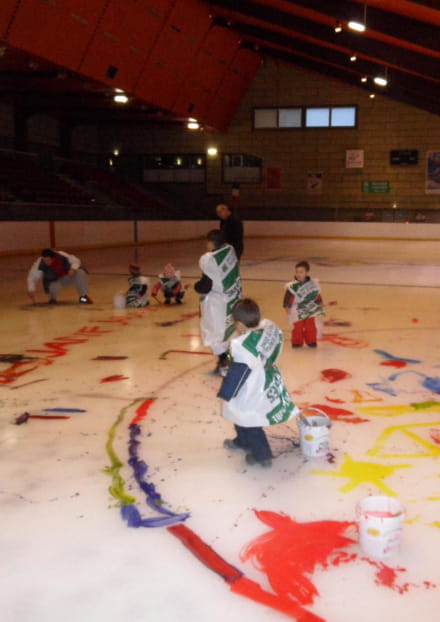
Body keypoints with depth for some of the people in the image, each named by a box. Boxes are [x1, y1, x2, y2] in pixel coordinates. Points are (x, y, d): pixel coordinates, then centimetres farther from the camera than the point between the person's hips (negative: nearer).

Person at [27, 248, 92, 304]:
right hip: (54, 281, -2)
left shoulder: (62, 256, -24)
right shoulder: (39, 264, -28)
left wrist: (73, 269, -28)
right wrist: (31, 290, -31)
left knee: (80, 273, -25)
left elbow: (76, 261, -9)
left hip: (68, 276, 2)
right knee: (54, 287, -38)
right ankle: (52, 299, 2)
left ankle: (84, 297, -5)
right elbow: (32, 277, -21)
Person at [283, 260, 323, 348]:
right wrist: (287, 306, -16)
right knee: (298, 327, 0)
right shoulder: (292, 286, -13)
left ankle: (311, 341, 21)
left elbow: (317, 295, 11)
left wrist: (319, 303, 14)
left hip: (310, 310, 3)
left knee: (310, 327, 7)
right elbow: (289, 297, -11)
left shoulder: (313, 284, -2)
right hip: (297, 312, -2)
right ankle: (297, 342, 13)